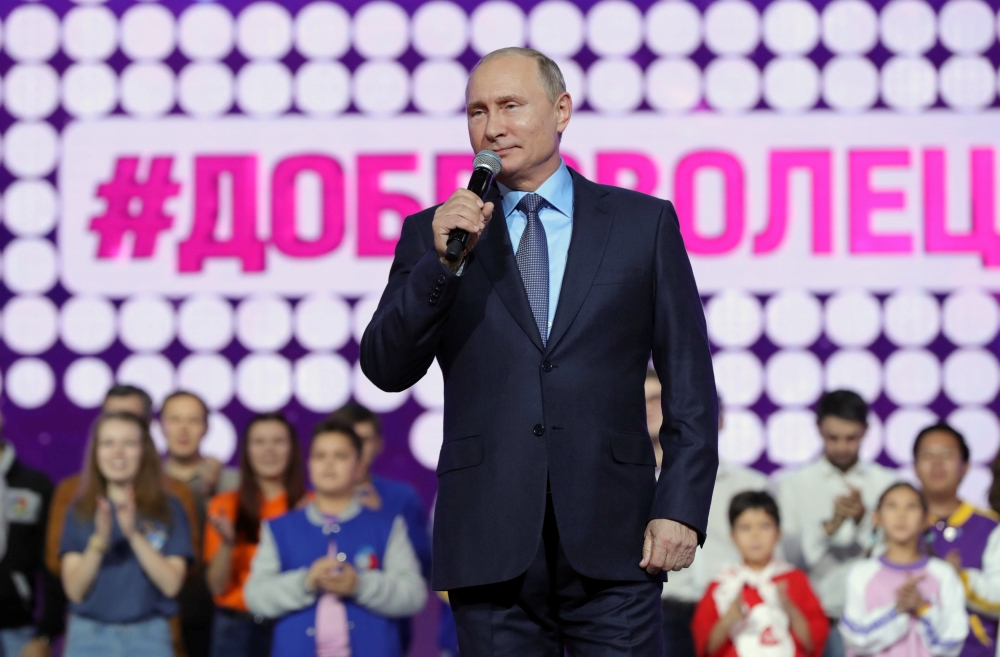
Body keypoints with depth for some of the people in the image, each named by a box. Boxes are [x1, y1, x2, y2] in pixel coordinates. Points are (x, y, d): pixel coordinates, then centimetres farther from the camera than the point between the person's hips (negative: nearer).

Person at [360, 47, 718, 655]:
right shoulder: (434, 234, 11)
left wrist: (682, 509, -4)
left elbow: (690, 383, 7)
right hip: (491, 544, 1)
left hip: (611, 540, -1)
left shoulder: (644, 223, 9)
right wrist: (444, 259, -11)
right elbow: (387, 370, 1)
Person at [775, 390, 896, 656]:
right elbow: (789, 554, -4)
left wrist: (864, 519, -15)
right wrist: (829, 526, -17)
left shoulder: (888, 484, 10)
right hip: (818, 618, -1)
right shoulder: (792, 485, 7)